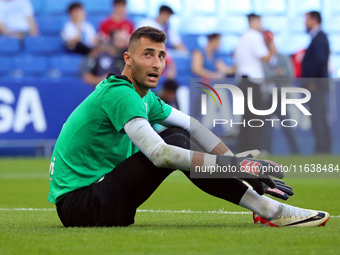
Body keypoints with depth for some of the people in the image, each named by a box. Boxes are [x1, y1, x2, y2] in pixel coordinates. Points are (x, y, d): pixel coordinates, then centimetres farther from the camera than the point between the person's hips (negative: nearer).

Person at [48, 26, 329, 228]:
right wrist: (234, 165, -28)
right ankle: (268, 209, -15)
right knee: (177, 142, -17)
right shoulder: (120, 95, -18)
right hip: (77, 205, -9)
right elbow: (160, 154, -28)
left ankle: (264, 203, 0)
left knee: (178, 136, 5)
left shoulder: (144, 96, 12)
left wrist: (240, 164, 2)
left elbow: (193, 127, 15)